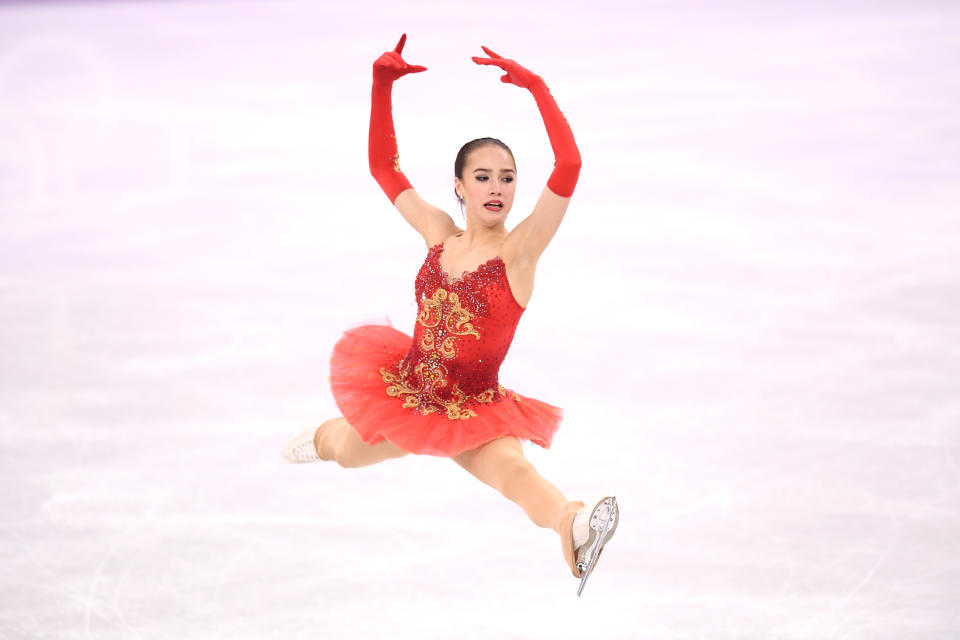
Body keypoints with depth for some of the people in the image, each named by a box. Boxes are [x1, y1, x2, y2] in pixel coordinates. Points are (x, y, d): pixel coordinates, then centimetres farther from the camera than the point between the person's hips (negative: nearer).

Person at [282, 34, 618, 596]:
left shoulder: (520, 250, -17)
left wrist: (535, 86, -33)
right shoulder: (438, 234, -3)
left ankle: (572, 525, -63)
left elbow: (569, 165, -31)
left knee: (513, 468, -36)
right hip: (405, 387, 5)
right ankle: (325, 435, 67)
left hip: (475, 412, -5)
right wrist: (383, 83, -1)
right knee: (346, 452, 30)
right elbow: (384, 167, 6)